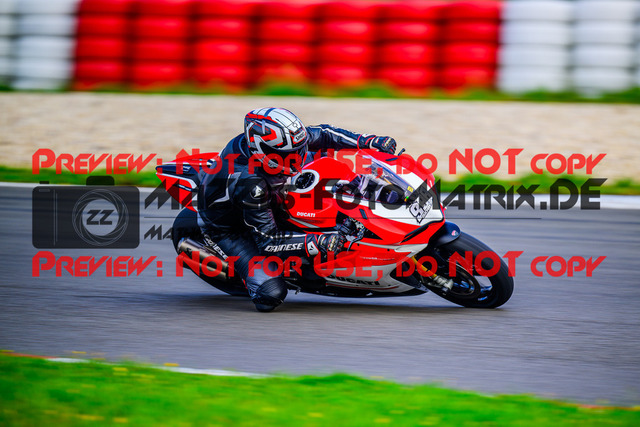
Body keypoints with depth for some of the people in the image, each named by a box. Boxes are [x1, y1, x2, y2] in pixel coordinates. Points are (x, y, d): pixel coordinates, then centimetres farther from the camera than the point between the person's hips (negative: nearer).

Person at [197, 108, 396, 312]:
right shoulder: (250, 184, -42)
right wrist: (318, 243, -44)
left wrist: (369, 141, -13)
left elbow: (321, 134, -5)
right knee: (271, 295, -23)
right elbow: (268, 240, -35)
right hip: (227, 230, -8)